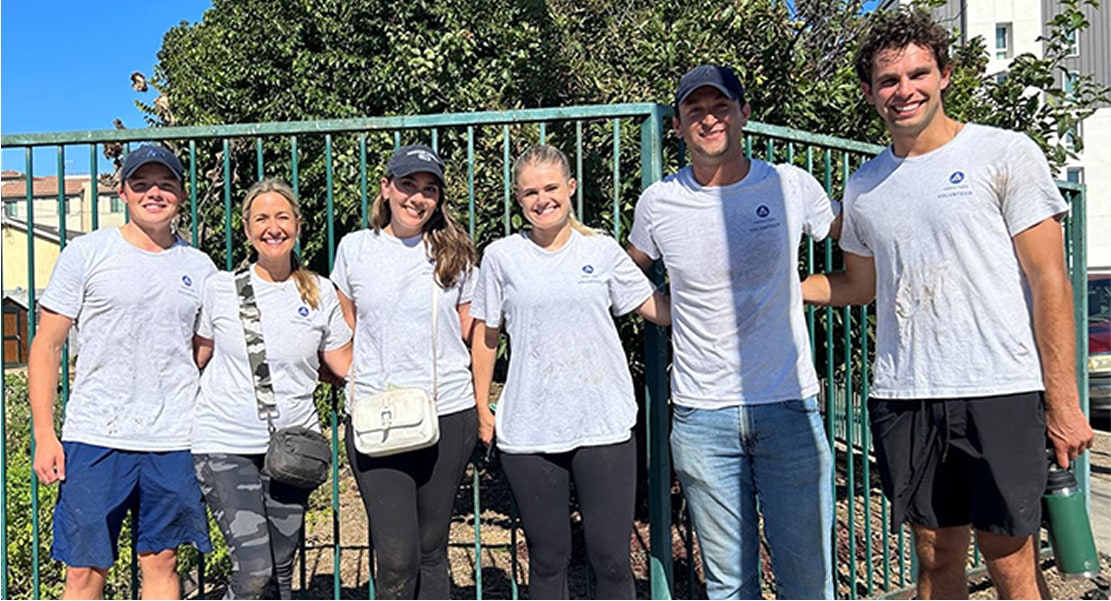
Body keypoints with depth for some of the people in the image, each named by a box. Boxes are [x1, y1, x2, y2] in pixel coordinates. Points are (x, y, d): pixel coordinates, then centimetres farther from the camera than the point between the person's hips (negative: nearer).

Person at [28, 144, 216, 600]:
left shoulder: (200, 267, 10)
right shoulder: (86, 253, 2)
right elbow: (46, 346, 3)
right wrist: (44, 434, -5)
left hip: (175, 442, 2)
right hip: (94, 439, -2)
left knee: (161, 563, 11)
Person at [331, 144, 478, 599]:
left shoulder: (455, 253, 6)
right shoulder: (354, 247, 6)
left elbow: (470, 331, 12)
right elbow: (345, 329, 14)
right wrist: (359, 381, 7)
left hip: (449, 415, 1)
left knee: (432, 550, 12)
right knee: (398, 558, -5)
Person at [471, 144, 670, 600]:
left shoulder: (602, 250, 5)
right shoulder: (501, 257, 4)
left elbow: (656, 308, 13)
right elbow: (485, 337, 11)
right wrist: (482, 408, 10)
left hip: (604, 426, 0)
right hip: (527, 432, 0)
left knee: (612, 559, 4)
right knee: (547, 560, 12)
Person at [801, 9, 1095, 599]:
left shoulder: (1006, 154, 0)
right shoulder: (862, 186, 12)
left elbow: (1049, 281, -2)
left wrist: (1063, 403, -6)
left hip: (999, 393, -3)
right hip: (901, 396, 4)